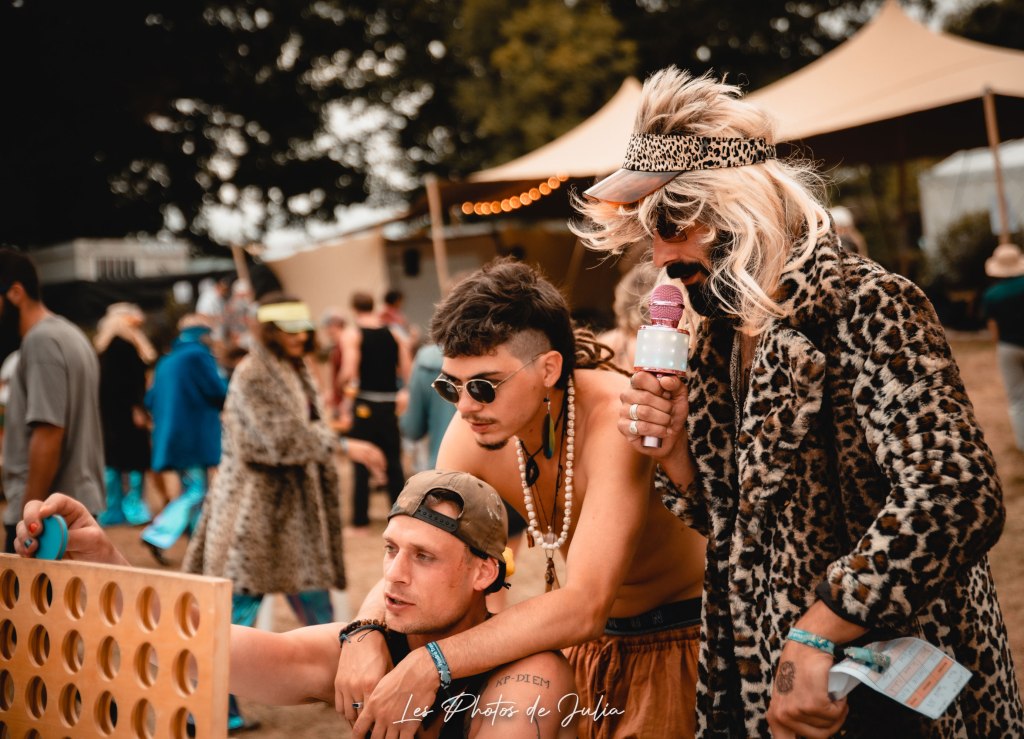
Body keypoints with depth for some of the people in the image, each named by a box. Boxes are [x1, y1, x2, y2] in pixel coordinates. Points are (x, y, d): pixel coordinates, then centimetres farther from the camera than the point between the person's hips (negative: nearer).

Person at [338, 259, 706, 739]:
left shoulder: (615, 419, -32)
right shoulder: (472, 432, -13)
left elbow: (584, 607, -40)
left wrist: (431, 664, -45)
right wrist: (366, 629, -30)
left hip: (680, 638, -5)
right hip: (593, 639, 5)